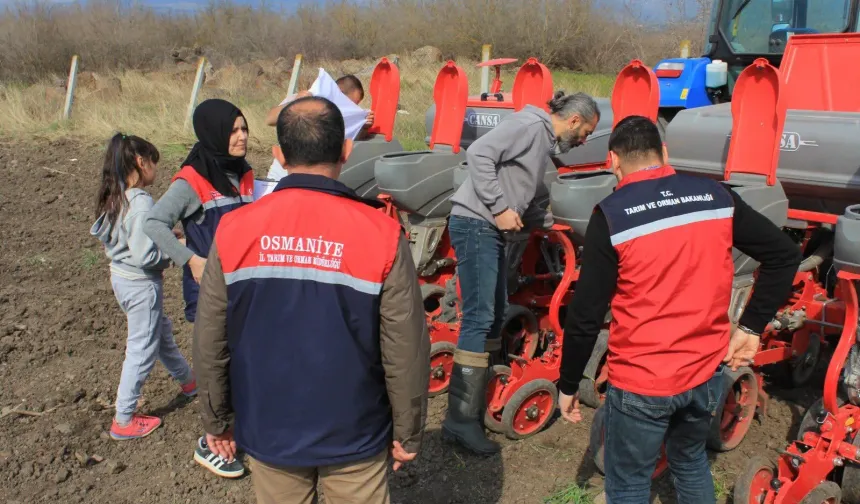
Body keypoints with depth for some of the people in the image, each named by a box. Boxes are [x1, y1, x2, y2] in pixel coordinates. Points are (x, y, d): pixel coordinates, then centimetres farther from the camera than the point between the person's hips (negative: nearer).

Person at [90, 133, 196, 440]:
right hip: (141, 285, -9)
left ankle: (187, 381, 46)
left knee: (162, 332, 26)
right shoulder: (141, 202, -25)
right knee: (142, 349, 5)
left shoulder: (115, 197, 3)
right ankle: (123, 421, 17)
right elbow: (144, 255, -27)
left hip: (121, 277, 9)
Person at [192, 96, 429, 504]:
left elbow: (210, 343, -4)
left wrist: (216, 420, 11)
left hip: (268, 432, 2)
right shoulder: (382, 236, -18)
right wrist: (408, 433, 2)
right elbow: (405, 351, -13)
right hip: (354, 437, -2)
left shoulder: (234, 231, -12)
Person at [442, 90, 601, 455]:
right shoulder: (530, 124, -9)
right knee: (479, 317, -12)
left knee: (496, 313, 13)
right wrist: (499, 208, -19)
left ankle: (480, 398, 23)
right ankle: (461, 419, -8)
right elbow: (479, 154, -20)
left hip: (491, 228, 10)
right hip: (475, 223, -10)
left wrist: (552, 223, 23)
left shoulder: (546, 142, 20)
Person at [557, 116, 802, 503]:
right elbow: (785, 255, 3)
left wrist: (568, 385, -2)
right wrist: (751, 327, 5)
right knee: (691, 461, 29)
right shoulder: (717, 196, -1)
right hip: (708, 371, 5)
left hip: (640, 380, -5)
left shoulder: (611, 215, -15)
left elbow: (586, 315, -14)